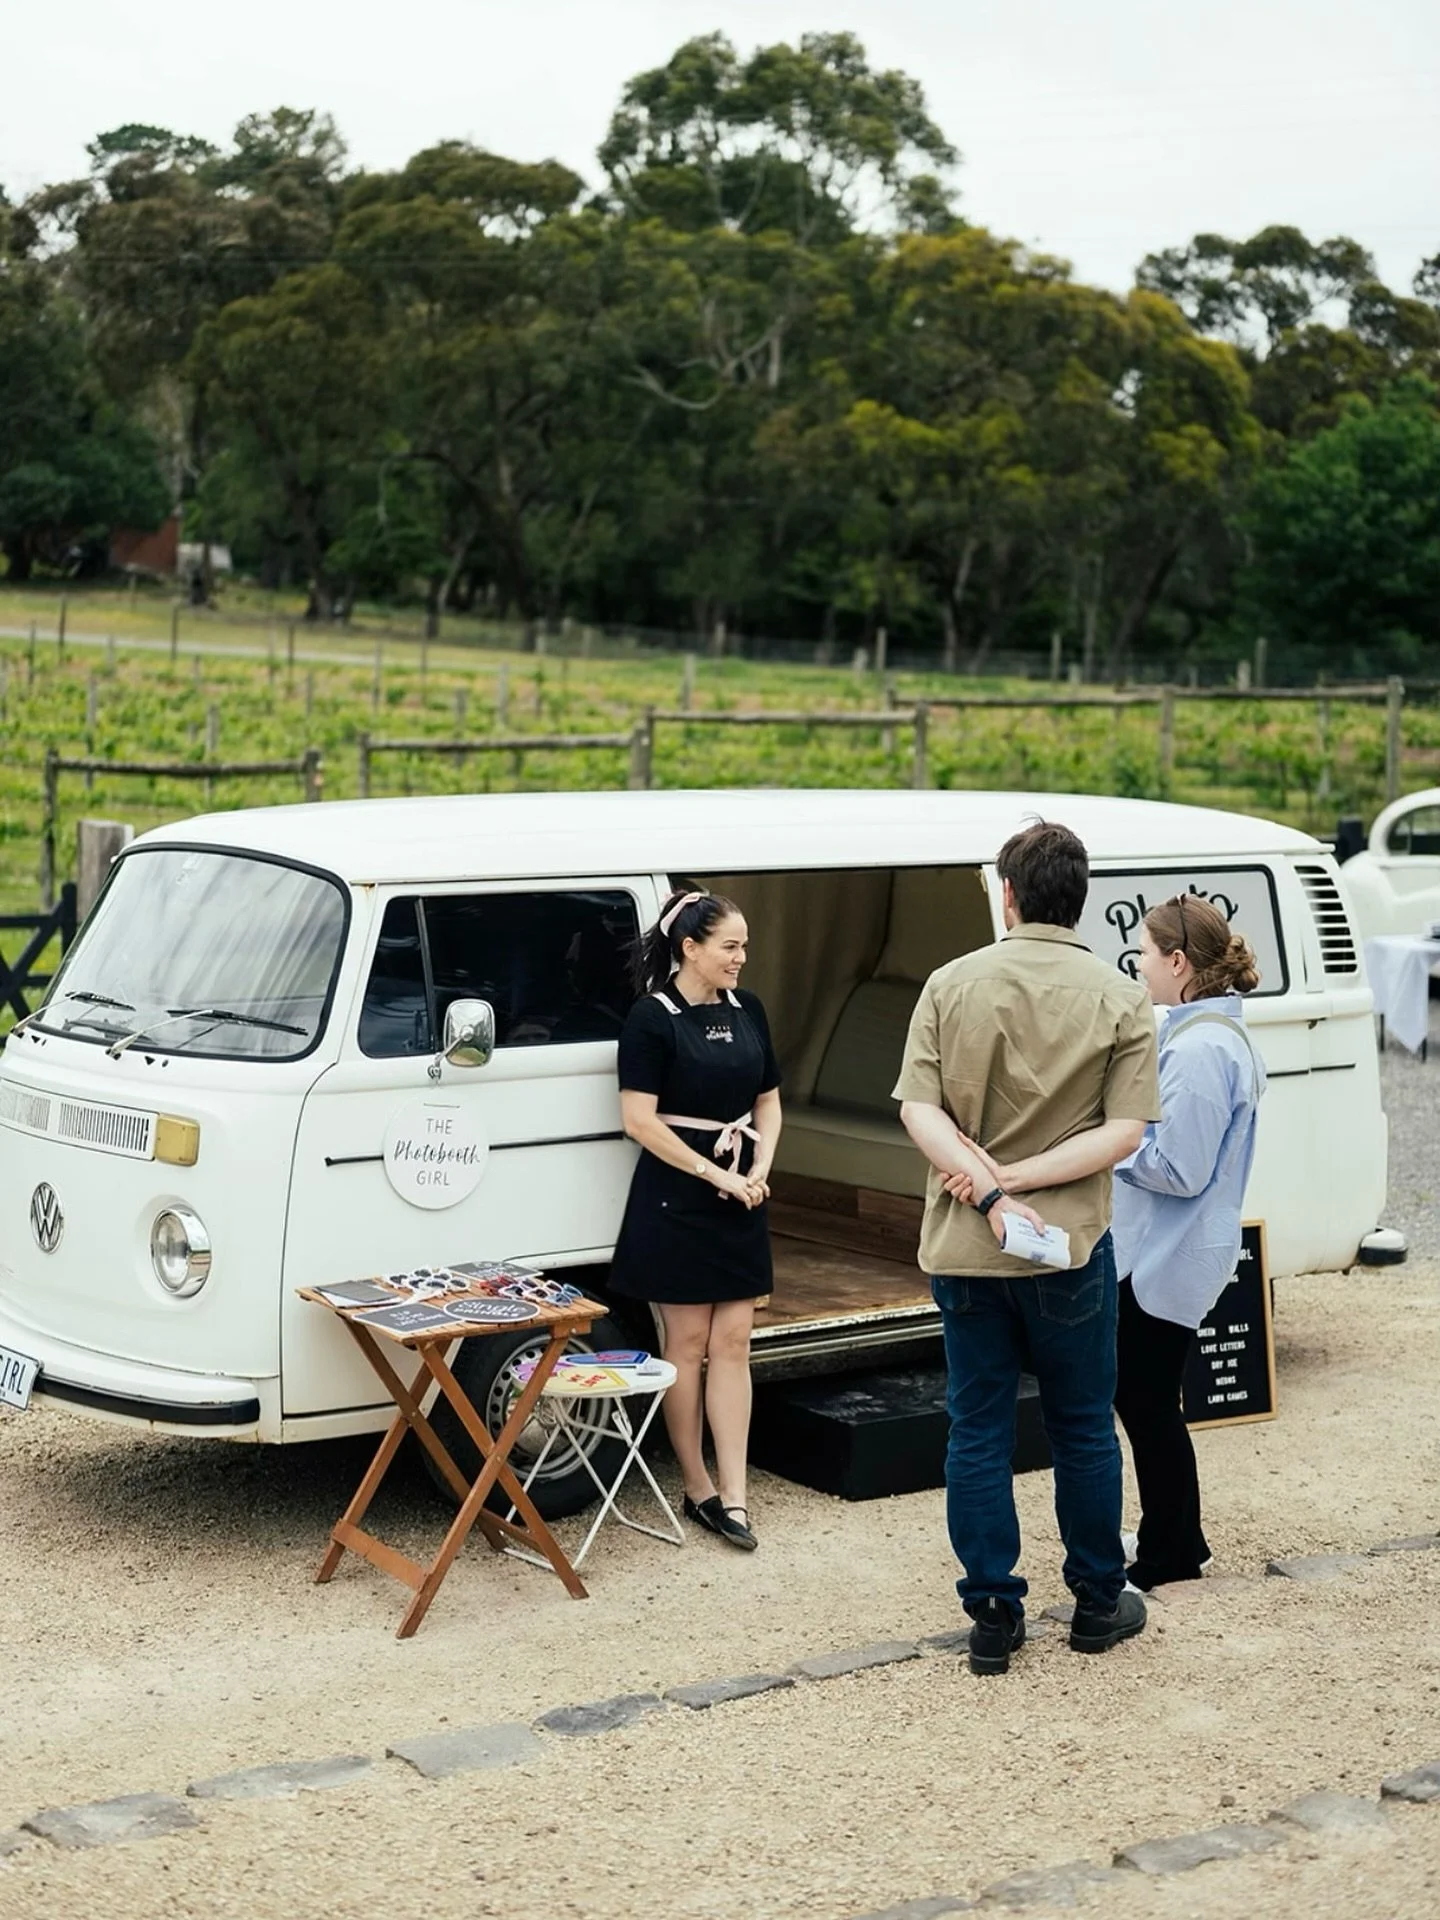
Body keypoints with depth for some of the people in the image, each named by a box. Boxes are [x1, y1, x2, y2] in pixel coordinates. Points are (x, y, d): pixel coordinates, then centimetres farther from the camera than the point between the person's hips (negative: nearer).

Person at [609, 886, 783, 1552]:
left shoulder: (747, 1010, 7)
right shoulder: (653, 1018, -10)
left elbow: (767, 1101, 15)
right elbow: (639, 1120, -15)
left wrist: (759, 1169, -2)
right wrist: (718, 1176, -15)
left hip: (741, 1199, 5)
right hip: (675, 1198, -5)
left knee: (732, 1342, 2)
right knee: (688, 1344, 3)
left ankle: (733, 1493, 3)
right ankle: (698, 1487, 12)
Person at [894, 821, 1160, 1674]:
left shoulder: (952, 986, -3)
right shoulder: (1120, 1001, -6)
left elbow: (919, 1111, -11)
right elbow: (1123, 1131, -14)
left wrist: (988, 1189, -18)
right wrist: (1017, 1180, -13)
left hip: (964, 1248, 1)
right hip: (1070, 1250, -1)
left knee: (978, 1429, 9)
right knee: (1083, 1426, 14)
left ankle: (994, 1614, 13)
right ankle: (1098, 1602, 25)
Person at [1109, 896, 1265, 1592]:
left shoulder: (1200, 1050, -23)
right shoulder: (1207, 1032, 10)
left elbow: (1179, 1168, -24)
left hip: (1167, 1261, -10)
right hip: (1155, 1253, 10)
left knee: (1146, 1402, 2)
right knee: (1143, 1396, 18)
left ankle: (1168, 1555, 15)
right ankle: (1176, 1542, 30)